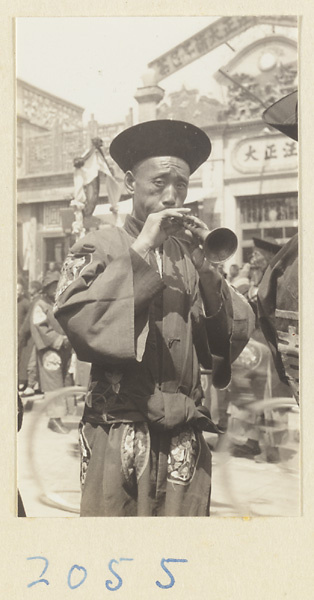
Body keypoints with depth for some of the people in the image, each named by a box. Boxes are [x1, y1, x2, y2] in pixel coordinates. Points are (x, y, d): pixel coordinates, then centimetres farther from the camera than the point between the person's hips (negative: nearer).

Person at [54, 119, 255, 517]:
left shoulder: (194, 254, 10)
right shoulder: (101, 247, 2)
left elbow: (234, 338, 3)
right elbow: (76, 320, -16)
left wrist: (205, 267, -9)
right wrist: (140, 250, -14)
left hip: (186, 441, 3)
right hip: (118, 436, -3)